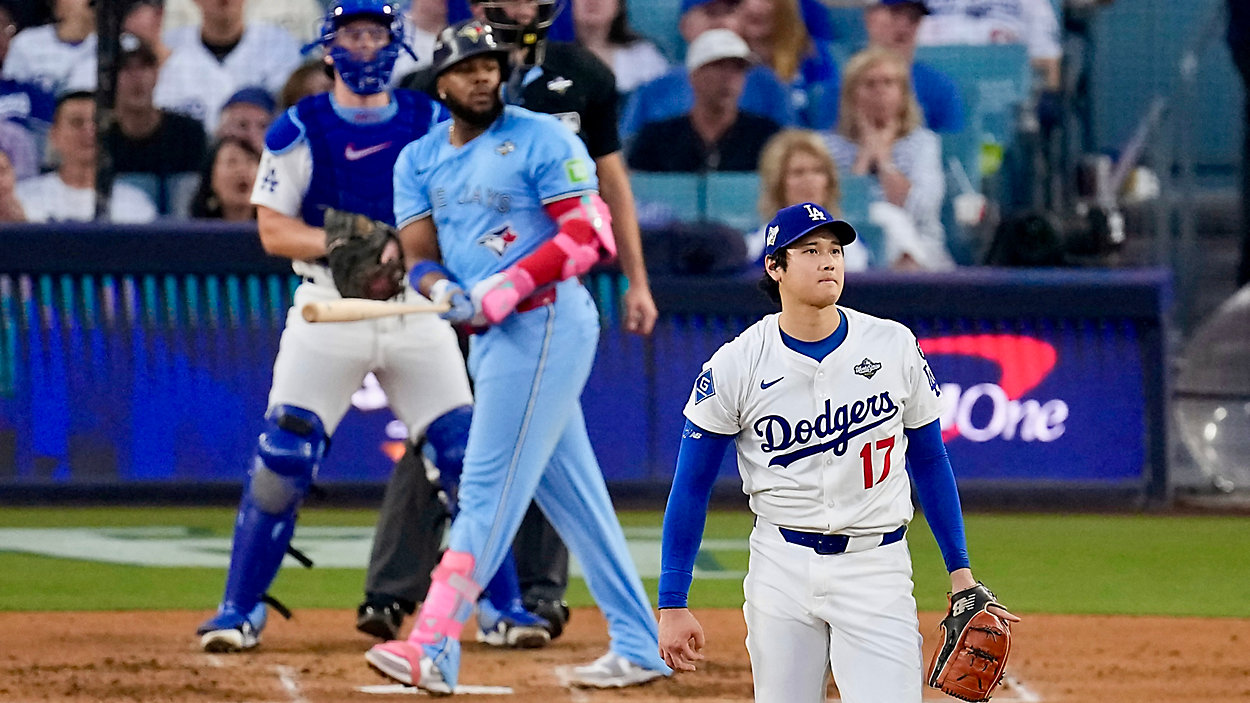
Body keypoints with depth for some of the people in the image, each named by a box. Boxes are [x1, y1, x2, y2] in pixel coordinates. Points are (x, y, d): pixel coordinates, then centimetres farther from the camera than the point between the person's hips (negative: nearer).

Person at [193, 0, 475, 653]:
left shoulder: (433, 124, 7)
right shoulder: (300, 130, 0)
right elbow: (274, 231, -3)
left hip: (417, 307, 2)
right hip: (329, 306, -2)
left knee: (469, 456, -3)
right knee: (282, 457, -9)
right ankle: (240, 608, 1)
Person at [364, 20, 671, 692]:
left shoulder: (541, 139, -7)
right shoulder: (418, 160, 13)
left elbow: (588, 234, -13)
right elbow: (421, 257, 6)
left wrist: (510, 285, -22)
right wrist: (444, 291, -18)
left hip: (544, 323, -8)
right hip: (487, 336, 8)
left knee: (489, 488, -12)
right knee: (572, 493, 11)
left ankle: (435, 649, -18)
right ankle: (637, 645, 17)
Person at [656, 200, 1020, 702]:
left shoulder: (895, 347, 0)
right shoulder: (736, 365, -5)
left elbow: (930, 462, 12)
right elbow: (691, 489, 1)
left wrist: (960, 570, 8)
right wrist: (672, 605, -3)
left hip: (877, 566, 0)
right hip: (781, 565, 0)